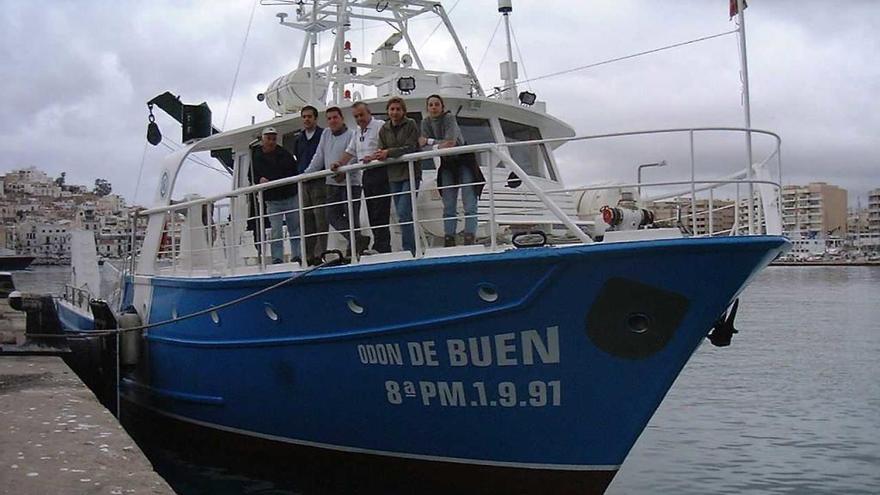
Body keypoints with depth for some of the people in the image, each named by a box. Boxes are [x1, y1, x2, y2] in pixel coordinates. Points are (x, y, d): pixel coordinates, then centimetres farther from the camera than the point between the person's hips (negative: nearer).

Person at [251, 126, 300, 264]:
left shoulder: (285, 154, 5)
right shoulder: (256, 157, 3)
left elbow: (296, 172, 8)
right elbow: (252, 176, 8)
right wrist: (259, 180, -14)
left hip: (291, 197, 2)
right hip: (272, 201, -1)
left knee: (295, 228, 5)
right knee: (275, 231, -4)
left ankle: (297, 256, 12)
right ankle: (277, 258, 0)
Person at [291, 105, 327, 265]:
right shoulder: (299, 139, 17)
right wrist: (299, 174, 13)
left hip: (319, 182, -6)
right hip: (303, 184, 6)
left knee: (321, 219, -8)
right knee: (306, 220, 7)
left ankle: (320, 253, -6)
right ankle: (309, 255, 11)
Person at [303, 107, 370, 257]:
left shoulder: (351, 135, -6)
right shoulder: (326, 134, 15)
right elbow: (319, 156, 18)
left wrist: (343, 172, -31)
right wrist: (307, 173, 14)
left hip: (350, 182, -7)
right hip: (332, 183, 7)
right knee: (332, 216, -2)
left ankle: (355, 245, 0)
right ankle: (359, 239, -6)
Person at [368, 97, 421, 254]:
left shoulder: (411, 125, -4)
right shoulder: (384, 129, 10)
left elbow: (410, 148, -13)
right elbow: (382, 149, 9)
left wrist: (389, 152, -21)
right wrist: (378, 154, -14)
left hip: (410, 174, -5)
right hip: (394, 176, 6)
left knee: (404, 213, -15)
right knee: (402, 215, 7)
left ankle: (409, 250, -12)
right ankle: (411, 250, 13)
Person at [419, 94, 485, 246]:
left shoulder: (449, 118, -18)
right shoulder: (426, 122, -2)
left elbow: (451, 142, -27)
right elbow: (425, 146, -9)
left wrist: (430, 141, -21)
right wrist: (441, 145, -24)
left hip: (464, 161, -5)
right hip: (447, 164, 5)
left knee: (469, 204, -11)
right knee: (448, 207, 3)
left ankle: (469, 238, -15)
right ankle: (449, 240, 4)